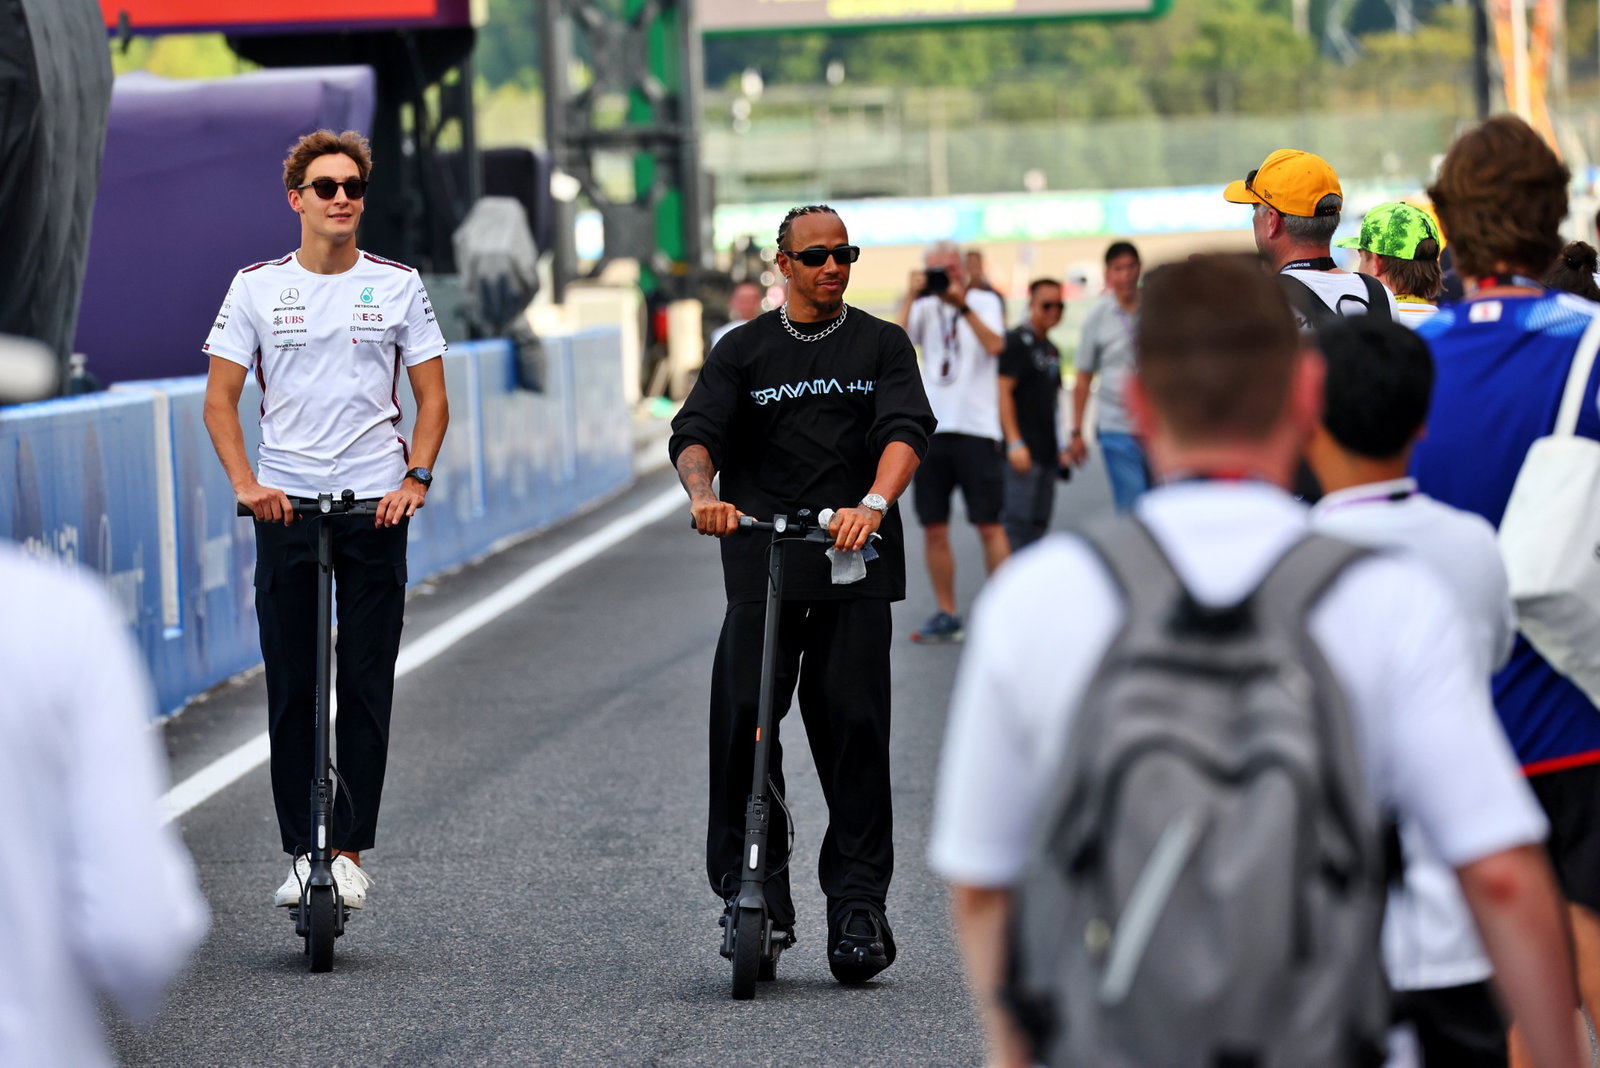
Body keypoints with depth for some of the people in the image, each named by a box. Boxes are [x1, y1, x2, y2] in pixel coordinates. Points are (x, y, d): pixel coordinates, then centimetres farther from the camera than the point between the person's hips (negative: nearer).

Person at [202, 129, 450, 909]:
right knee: (291, 689, 2)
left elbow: (431, 398, 8)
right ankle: (300, 853, 8)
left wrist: (416, 479, -7)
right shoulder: (257, 287, 4)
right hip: (286, 507, 0)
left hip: (375, 508, 0)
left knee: (367, 688, 1)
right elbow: (220, 399, 4)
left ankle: (351, 850, 8)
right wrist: (245, 483, -10)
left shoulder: (397, 286, 5)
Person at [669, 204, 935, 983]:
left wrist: (874, 503, -25)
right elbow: (696, 431, 0)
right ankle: (751, 886, 2)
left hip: (856, 562, -1)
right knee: (741, 714, -9)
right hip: (760, 559, 1)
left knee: (853, 722, -4)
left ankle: (858, 901, 1)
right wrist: (703, 494, -23)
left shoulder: (881, 346, 12)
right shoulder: (743, 350, 13)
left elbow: (906, 430, -4)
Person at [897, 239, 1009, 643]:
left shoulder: (984, 302, 4)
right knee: (933, 529, 5)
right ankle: (946, 615, 14)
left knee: (989, 526, -4)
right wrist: (911, 296, -9)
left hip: (976, 427, -3)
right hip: (930, 428, 4)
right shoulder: (925, 307, 11)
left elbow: (994, 345, -15)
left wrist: (962, 305, -19)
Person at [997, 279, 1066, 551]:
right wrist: (1014, 443, -21)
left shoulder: (1051, 349, 18)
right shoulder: (1017, 341, -8)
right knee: (1018, 521, -11)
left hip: (1046, 453, 9)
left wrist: (1059, 447, 19)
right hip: (1023, 451, -9)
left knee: (1039, 521, 10)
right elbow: (1002, 392, -15)